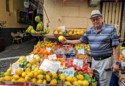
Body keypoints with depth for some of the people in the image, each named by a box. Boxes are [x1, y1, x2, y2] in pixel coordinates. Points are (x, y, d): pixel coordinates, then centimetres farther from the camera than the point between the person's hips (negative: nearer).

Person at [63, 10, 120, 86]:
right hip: (94, 60, 5)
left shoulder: (110, 29, -12)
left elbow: (116, 47, -11)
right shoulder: (89, 31, 2)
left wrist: (116, 62, -13)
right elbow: (81, 40, 13)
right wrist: (67, 41, 10)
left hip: (105, 60, -5)